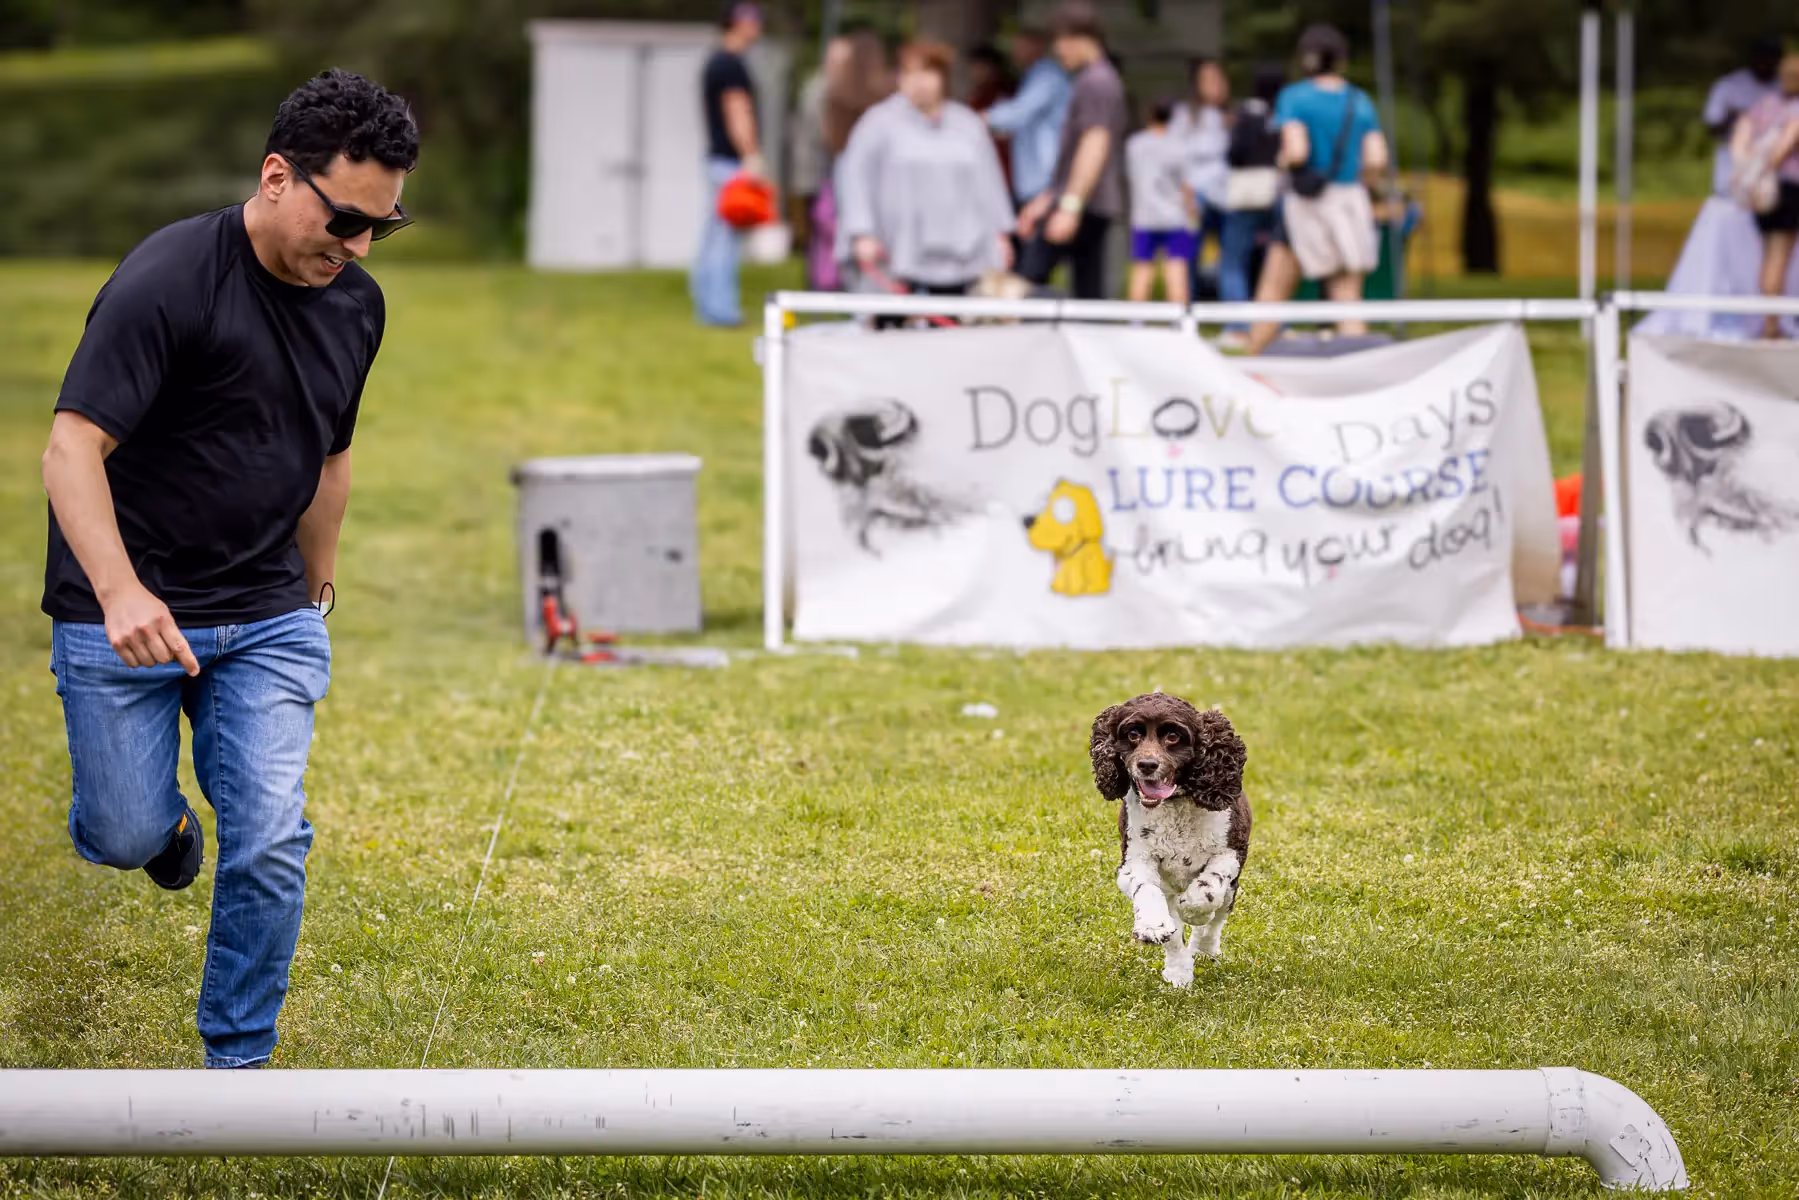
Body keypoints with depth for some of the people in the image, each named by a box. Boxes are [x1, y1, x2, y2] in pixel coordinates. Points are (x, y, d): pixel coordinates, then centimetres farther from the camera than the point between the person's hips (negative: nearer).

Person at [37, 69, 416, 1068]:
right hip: (125, 612, -4)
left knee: (269, 846, -5)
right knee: (125, 838, 3)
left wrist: (316, 598, 23)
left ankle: (237, 1068, 9)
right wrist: (120, 592, -39)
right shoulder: (168, 279, -21)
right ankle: (162, 812, 40)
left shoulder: (356, 305, 2)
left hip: (266, 619, 5)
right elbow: (73, 445, -26)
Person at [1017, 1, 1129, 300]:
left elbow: (1094, 147, -21)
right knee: (1089, 291, 7)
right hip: (1092, 208, 10)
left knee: (1030, 276, -13)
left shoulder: (1096, 83, -12)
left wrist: (1069, 205, -25)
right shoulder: (1098, 80, 21)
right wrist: (1047, 198, 27)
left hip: (1085, 205, -10)